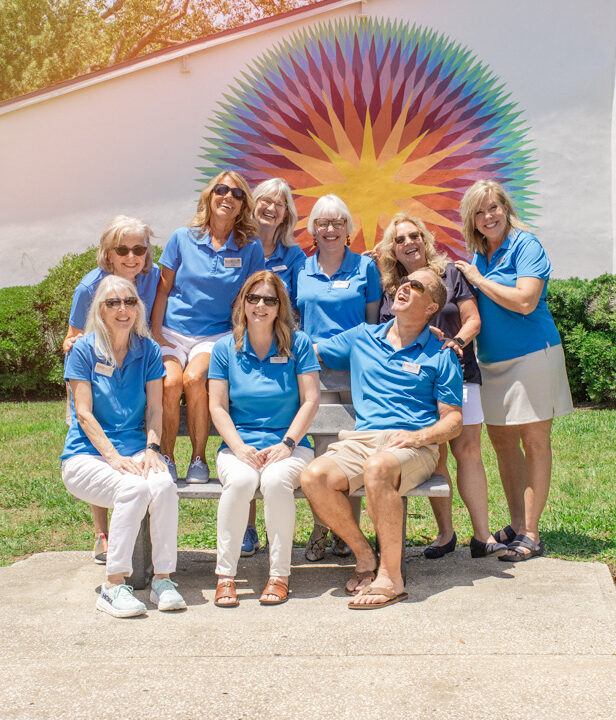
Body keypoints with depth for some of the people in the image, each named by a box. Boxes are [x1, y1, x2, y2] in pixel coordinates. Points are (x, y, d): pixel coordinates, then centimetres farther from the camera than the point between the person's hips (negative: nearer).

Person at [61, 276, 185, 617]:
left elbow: (155, 408, 6)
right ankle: (113, 586, -25)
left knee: (164, 485, -30)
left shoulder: (148, 350, 9)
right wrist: (114, 458, -18)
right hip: (86, 455, -3)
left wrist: (151, 451, -12)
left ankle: (163, 579, -19)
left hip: (136, 452, 3)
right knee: (134, 489, -33)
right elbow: (84, 413, -7)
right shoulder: (83, 350, -1)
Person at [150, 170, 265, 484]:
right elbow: (163, 289, 9)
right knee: (170, 382, -28)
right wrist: (155, 334, 2)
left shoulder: (250, 248, 4)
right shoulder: (183, 238, 6)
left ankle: (198, 459, -14)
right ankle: (165, 458, -10)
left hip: (216, 335, -1)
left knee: (193, 379, -30)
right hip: (173, 331, 1)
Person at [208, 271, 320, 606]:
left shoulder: (298, 344, 6)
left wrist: (287, 444, -11)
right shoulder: (225, 348, 9)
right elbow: (217, 406, 4)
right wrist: (239, 447, -11)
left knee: (276, 480, -34)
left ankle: (280, 575, -20)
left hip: (289, 446, -1)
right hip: (239, 445, 1)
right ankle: (225, 575, -21)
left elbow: (310, 400, 1)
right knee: (240, 480, -33)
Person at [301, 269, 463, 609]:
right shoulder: (361, 338, 20)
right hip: (360, 439, 4)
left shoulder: (439, 355, 11)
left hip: (415, 445, -3)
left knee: (377, 468, -39)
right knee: (314, 477, -27)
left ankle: (391, 577, -27)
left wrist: (418, 436, -12)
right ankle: (364, 556, -6)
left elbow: (453, 421, 6)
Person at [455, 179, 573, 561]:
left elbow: (525, 301, -21)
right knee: (502, 440, 11)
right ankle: (517, 525, 22)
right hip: (492, 359, 8)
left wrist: (479, 280, -12)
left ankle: (531, 534, 2)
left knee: (534, 443, -2)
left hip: (531, 355, -8)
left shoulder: (526, 246, -9)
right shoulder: (478, 256, 12)